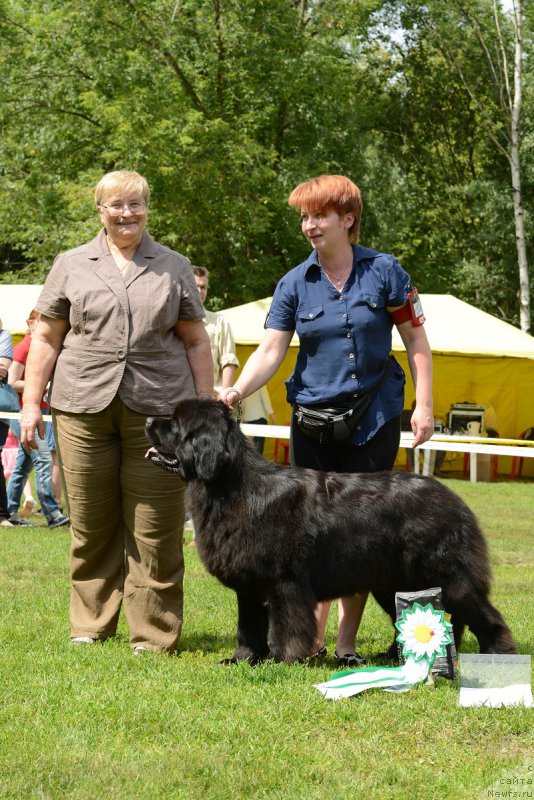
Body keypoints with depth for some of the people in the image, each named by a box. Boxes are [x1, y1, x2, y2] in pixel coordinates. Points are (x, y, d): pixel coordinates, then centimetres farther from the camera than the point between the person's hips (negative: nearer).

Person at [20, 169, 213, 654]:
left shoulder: (174, 268, 12)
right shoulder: (72, 266, 12)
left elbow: (196, 342, 12)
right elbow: (47, 339, 12)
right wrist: (31, 403, 5)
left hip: (157, 410, -1)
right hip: (84, 409, 1)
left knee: (155, 530, -1)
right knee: (91, 524, 5)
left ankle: (154, 636, 5)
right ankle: (90, 626, 16)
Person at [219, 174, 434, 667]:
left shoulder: (383, 272, -1)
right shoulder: (295, 284, 3)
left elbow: (416, 340, 2)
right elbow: (270, 352, -4)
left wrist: (424, 405, -5)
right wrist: (237, 391, -21)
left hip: (374, 419, -2)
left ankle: (347, 644, 6)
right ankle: (311, 639, 7)